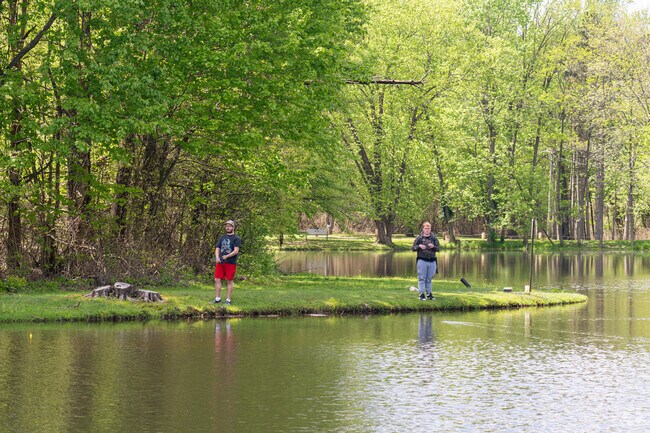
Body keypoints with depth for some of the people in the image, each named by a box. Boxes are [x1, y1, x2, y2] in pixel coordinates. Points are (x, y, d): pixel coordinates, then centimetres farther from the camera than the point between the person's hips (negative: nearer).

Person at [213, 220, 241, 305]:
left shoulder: (236, 239, 0)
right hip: (220, 262, 5)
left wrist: (227, 256, -20)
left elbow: (236, 251, -10)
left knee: (229, 281, -1)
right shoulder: (222, 237, 17)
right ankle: (217, 298, 8)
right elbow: (217, 248, 14)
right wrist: (217, 257, -6)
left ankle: (228, 300, 4)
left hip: (230, 263, -5)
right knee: (217, 280, -1)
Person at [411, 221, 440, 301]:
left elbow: (438, 248, 6)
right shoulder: (419, 238, 1)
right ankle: (422, 294, 2)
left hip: (432, 261, 2)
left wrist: (433, 246, -15)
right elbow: (412, 248, 1)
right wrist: (419, 246, -17)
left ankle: (429, 294, 16)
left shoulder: (434, 238, 6)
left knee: (429, 279, 9)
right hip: (422, 260, -2)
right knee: (421, 278, -2)